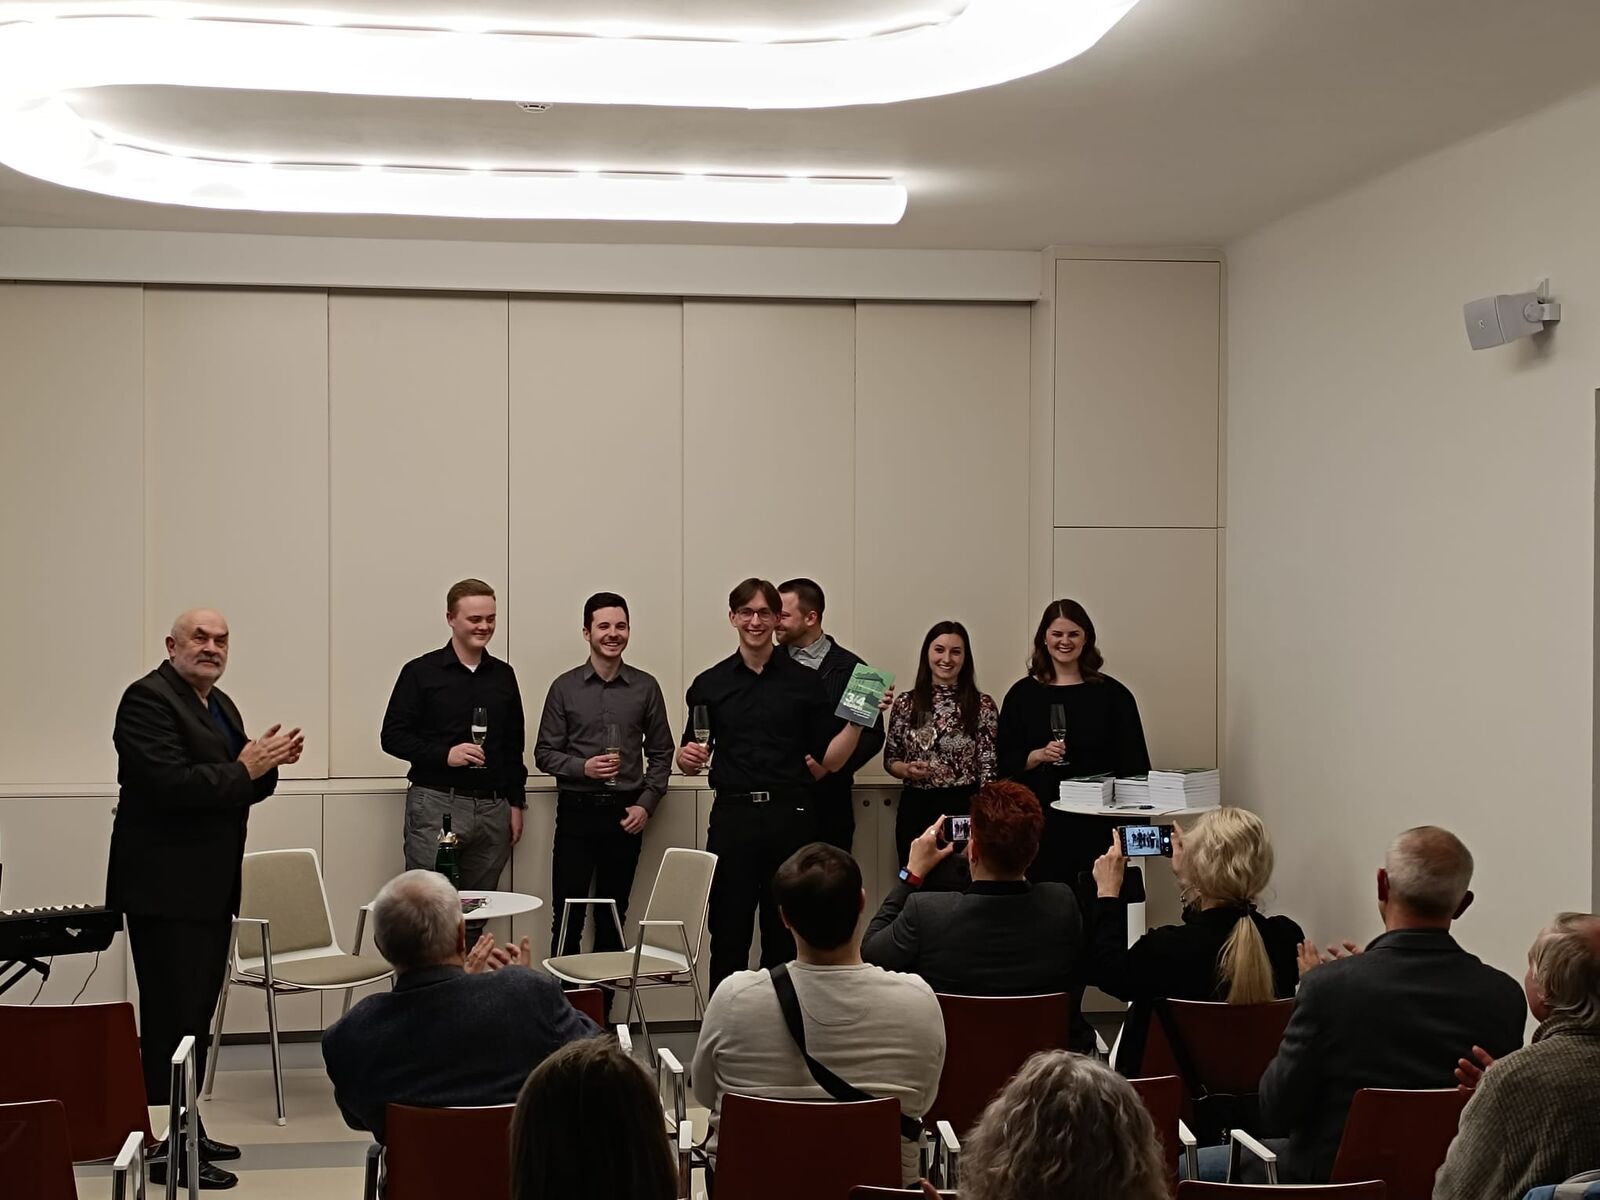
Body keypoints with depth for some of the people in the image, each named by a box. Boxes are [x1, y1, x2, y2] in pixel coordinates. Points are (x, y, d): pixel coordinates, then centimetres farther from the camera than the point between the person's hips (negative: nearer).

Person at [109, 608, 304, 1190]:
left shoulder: (219, 704, 16)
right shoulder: (148, 699, -13)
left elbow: (235, 789, 19)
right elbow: (170, 783, -24)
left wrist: (268, 760, 0)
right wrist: (244, 768, -19)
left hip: (209, 888, 9)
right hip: (166, 886, -9)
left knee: (197, 1013, 14)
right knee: (173, 1019, -7)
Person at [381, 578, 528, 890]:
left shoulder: (503, 675, 15)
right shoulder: (421, 672, 1)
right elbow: (393, 736, -2)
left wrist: (516, 803, 14)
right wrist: (444, 754, -14)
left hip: (492, 807, 4)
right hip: (435, 804, -4)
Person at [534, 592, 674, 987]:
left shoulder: (645, 687, 4)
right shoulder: (565, 687, 1)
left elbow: (660, 754, 9)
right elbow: (544, 753, 3)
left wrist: (646, 804, -1)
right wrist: (583, 767, -13)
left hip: (625, 812, 1)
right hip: (576, 810, -1)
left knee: (613, 916, 8)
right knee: (567, 914, -3)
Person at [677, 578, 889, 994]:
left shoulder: (805, 682, 8)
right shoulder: (710, 684, 9)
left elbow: (829, 759, 7)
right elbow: (692, 757, 14)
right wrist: (687, 758, -8)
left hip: (791, 819, 0)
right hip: (732, 817, 0)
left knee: (785, 940, 4)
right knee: (728, 936, 0)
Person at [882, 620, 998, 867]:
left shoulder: (982, 706, -1)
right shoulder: (905, 704, 5)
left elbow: (989, 769, -2)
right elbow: (890, 760, 12)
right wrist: (907, 770, -9)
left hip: (964, 809, -2)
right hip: (915, 810, 2)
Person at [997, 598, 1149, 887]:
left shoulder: (1112, 694, 6)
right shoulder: (1023, 694, 9)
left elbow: (1134, 764, 7)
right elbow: (1005, 762, 8)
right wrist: (1039, 755, -10)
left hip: (1096, 824, -1)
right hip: (1040, 821, 1)